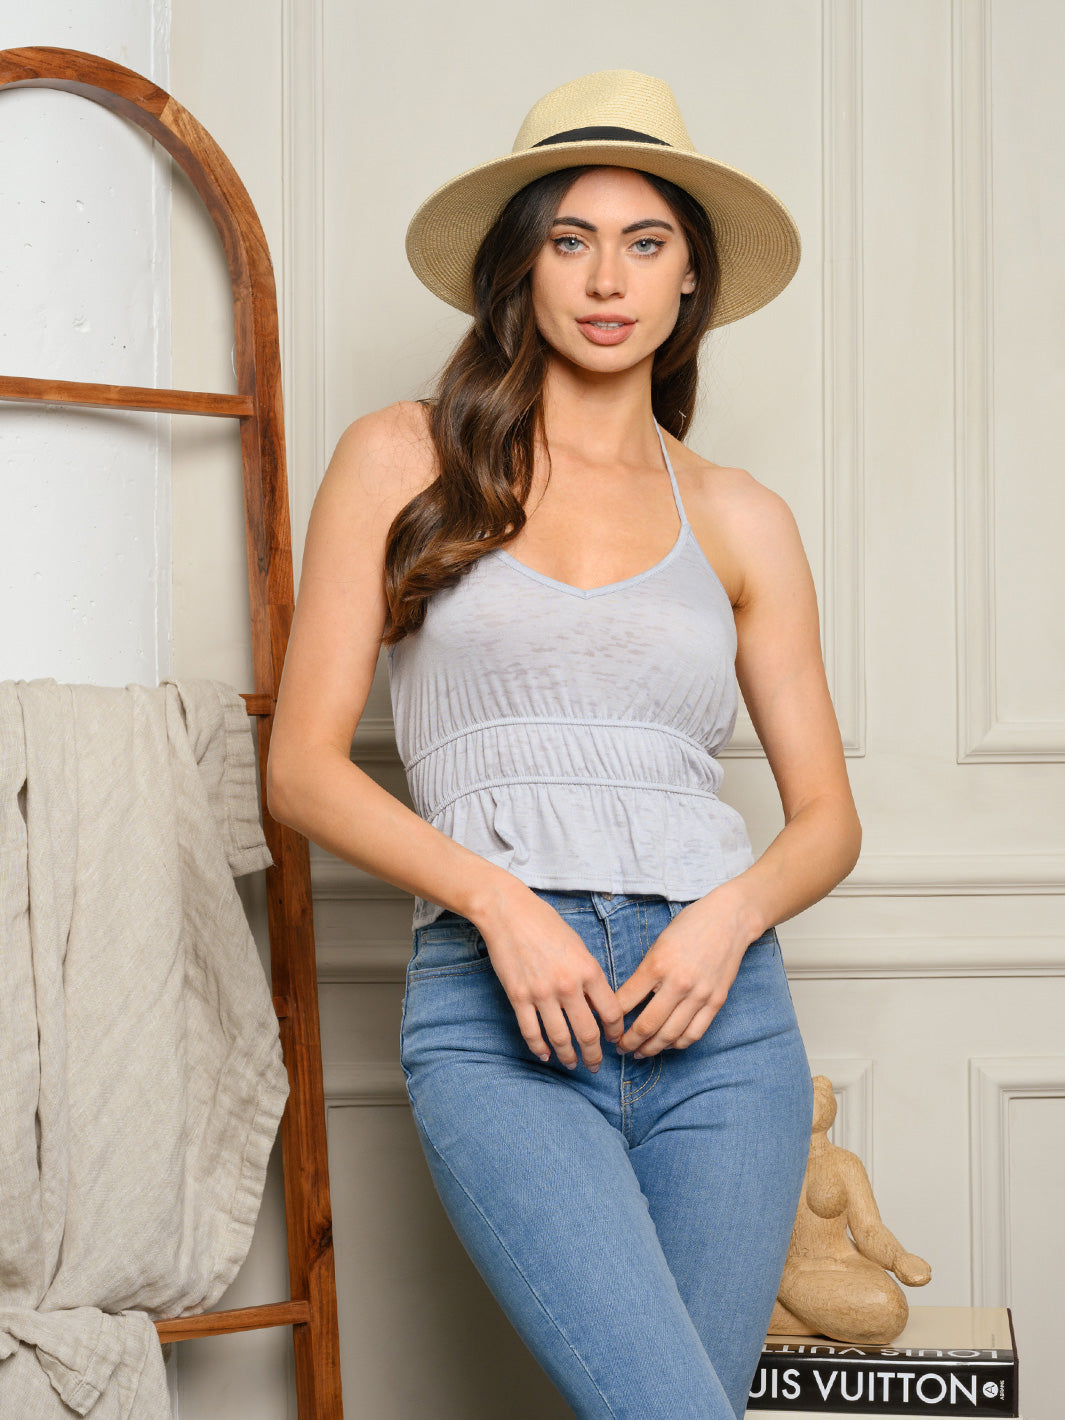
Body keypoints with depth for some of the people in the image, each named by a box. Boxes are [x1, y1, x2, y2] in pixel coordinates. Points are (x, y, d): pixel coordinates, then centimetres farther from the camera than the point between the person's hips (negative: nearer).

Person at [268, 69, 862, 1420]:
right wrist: (500, 900, -11)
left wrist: (733, 913, -7)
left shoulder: (737, 518, 14)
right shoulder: (403, 459, 8)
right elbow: (303, 766, 3)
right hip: (493, 1014, -3)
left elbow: (827, 814, 15)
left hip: (718, 1013, 3)